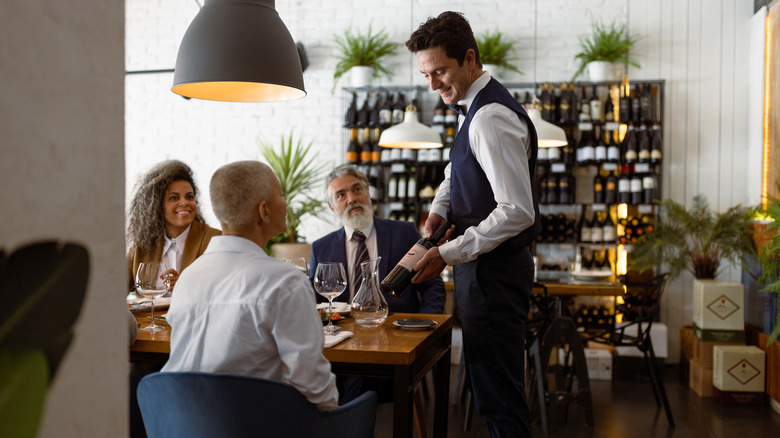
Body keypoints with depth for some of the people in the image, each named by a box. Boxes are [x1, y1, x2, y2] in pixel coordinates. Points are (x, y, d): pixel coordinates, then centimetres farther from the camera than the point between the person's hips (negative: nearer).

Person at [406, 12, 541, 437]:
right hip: (484, 264, 10)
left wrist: (448, 254, -23)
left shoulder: (491, 118, -21)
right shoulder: (475, 109, 11)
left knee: (497, 390, -3)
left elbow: (518, 211, -26)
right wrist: (439, 209, 7)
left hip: (493, 271, -10)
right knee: (490, 380, 18)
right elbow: (457, 169, 27)